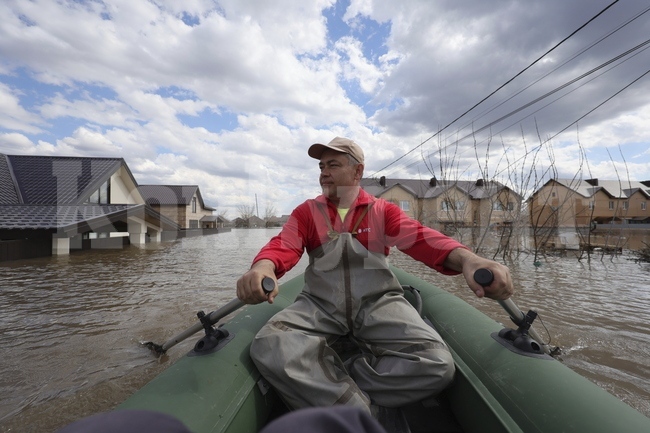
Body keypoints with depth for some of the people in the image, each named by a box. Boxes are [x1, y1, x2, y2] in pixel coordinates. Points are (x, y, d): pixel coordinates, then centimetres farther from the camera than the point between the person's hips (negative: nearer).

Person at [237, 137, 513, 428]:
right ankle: (359, 412, -14)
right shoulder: (306, 212, 10)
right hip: (320, 304, 1)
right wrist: (263, 268, -32)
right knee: (269, 348, -26)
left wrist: (466, 259, -32)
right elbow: (283, 245, -7)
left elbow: (421, 238, -9)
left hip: (377, 302, 0)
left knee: (436, 364, -23)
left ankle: (318, 387, -10)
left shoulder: (383, 211, 7)